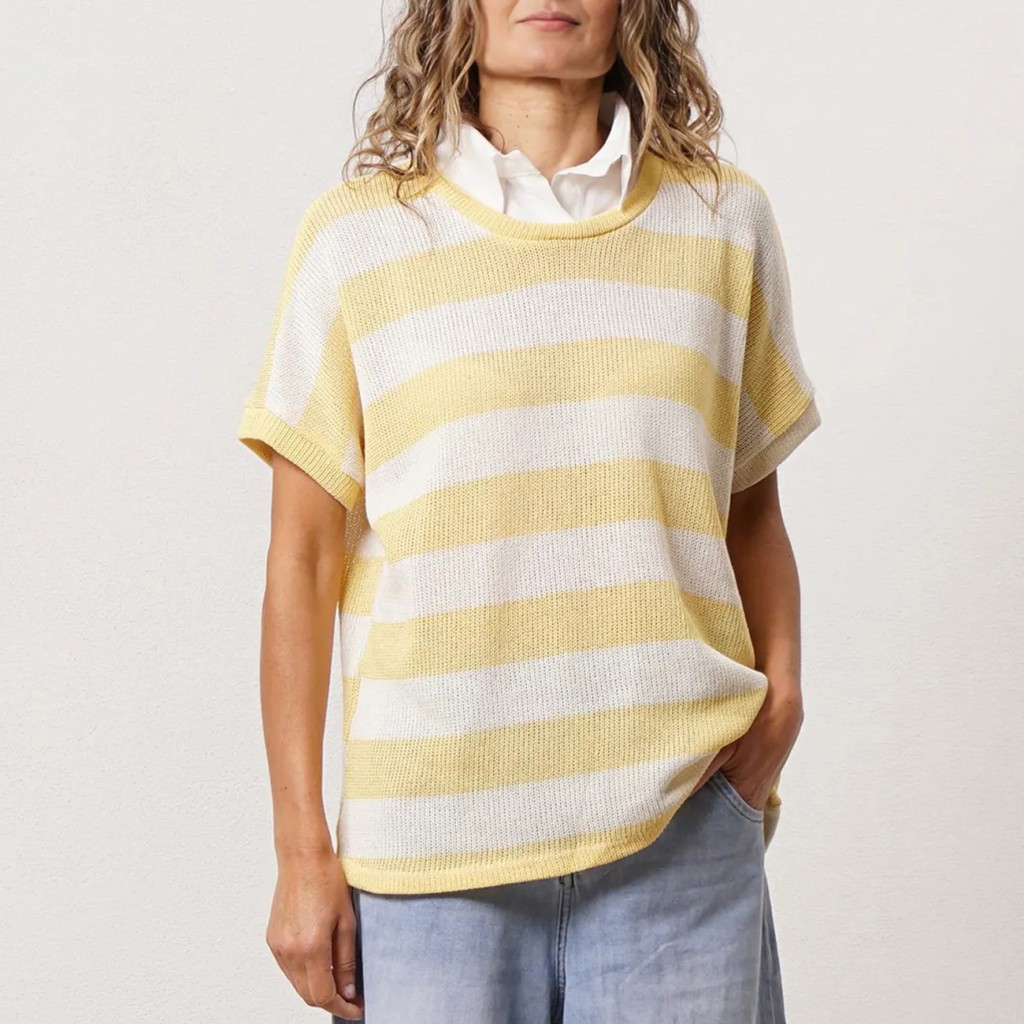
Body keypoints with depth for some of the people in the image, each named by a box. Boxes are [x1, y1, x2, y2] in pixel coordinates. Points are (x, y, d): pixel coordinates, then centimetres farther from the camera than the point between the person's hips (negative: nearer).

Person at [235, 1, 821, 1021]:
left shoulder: (725, 220, 9)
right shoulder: (356, 234, 2)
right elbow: (303, 561, 1)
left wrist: (781, 693, -2)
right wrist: (302, 847, -1)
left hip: (682, 831, 2)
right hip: (429, 834, -1)